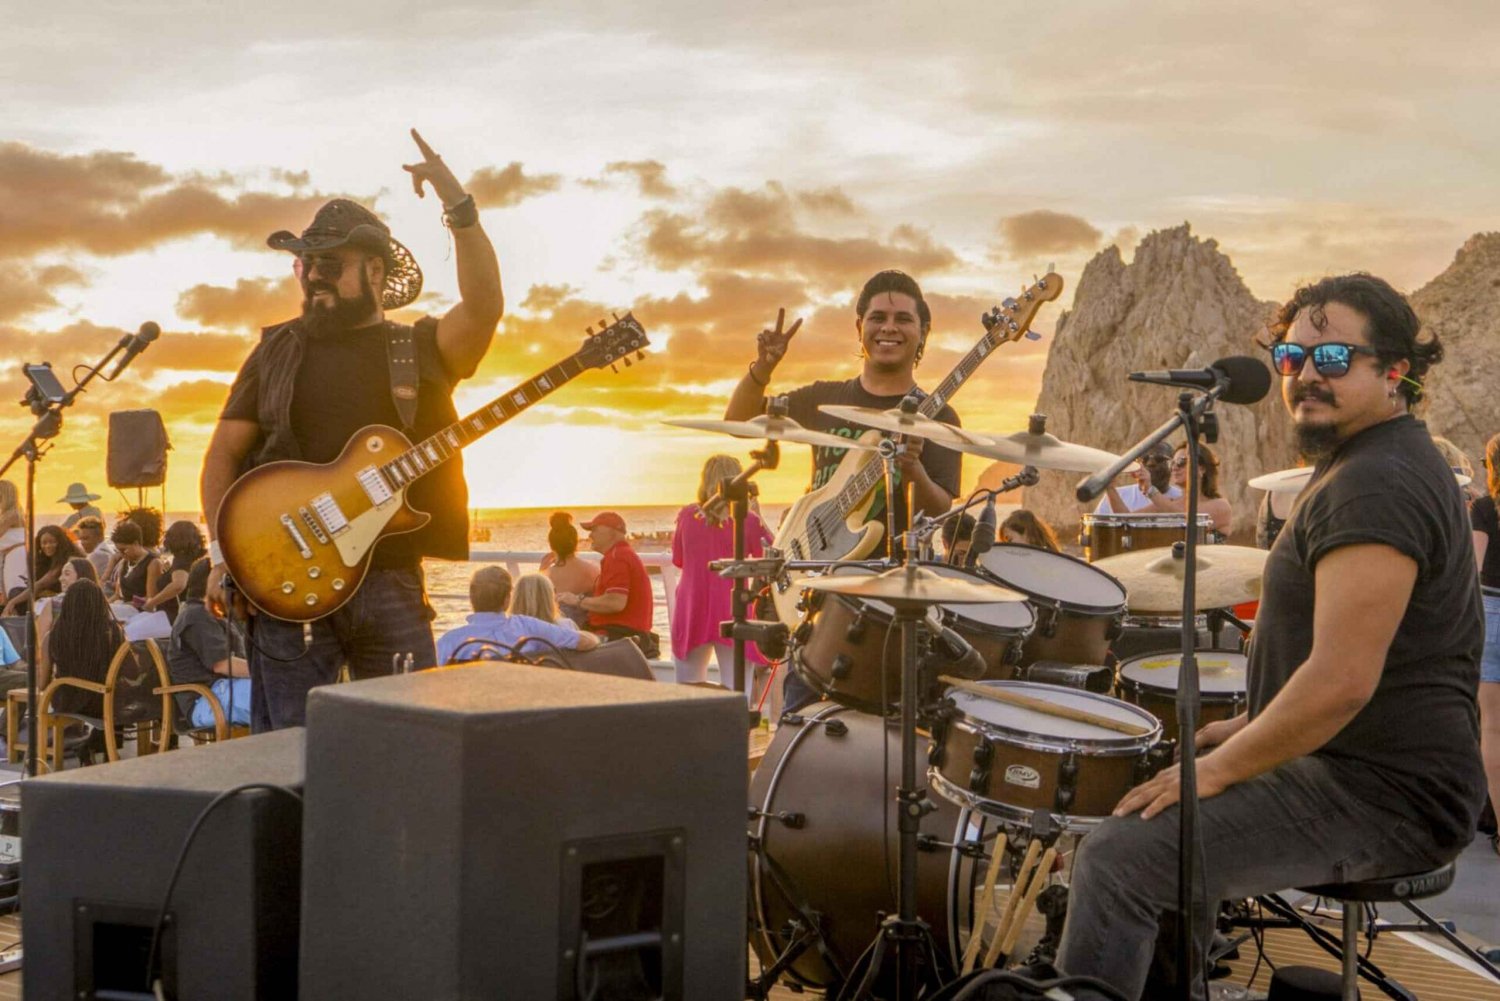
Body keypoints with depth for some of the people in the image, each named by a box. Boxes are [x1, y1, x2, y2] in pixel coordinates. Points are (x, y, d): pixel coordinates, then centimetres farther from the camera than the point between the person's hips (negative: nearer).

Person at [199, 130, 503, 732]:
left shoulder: (421, 350, 6)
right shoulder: (279, 350, 12)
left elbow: (483, 309, -14)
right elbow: (224, 452, 12)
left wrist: (459, 209, -24)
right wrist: (223, 552, -1)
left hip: (389, 580, -1)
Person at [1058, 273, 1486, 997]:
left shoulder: (1375, 488, -21)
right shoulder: (1382, 462, 14)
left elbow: (1341, 682, -27)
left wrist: (1219, 768, -17)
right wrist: (1249, 728, 18)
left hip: (1385, 798, -11)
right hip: (1370, 768, 11)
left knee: (1120, 857, -19)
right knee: (1176, 830, 28)